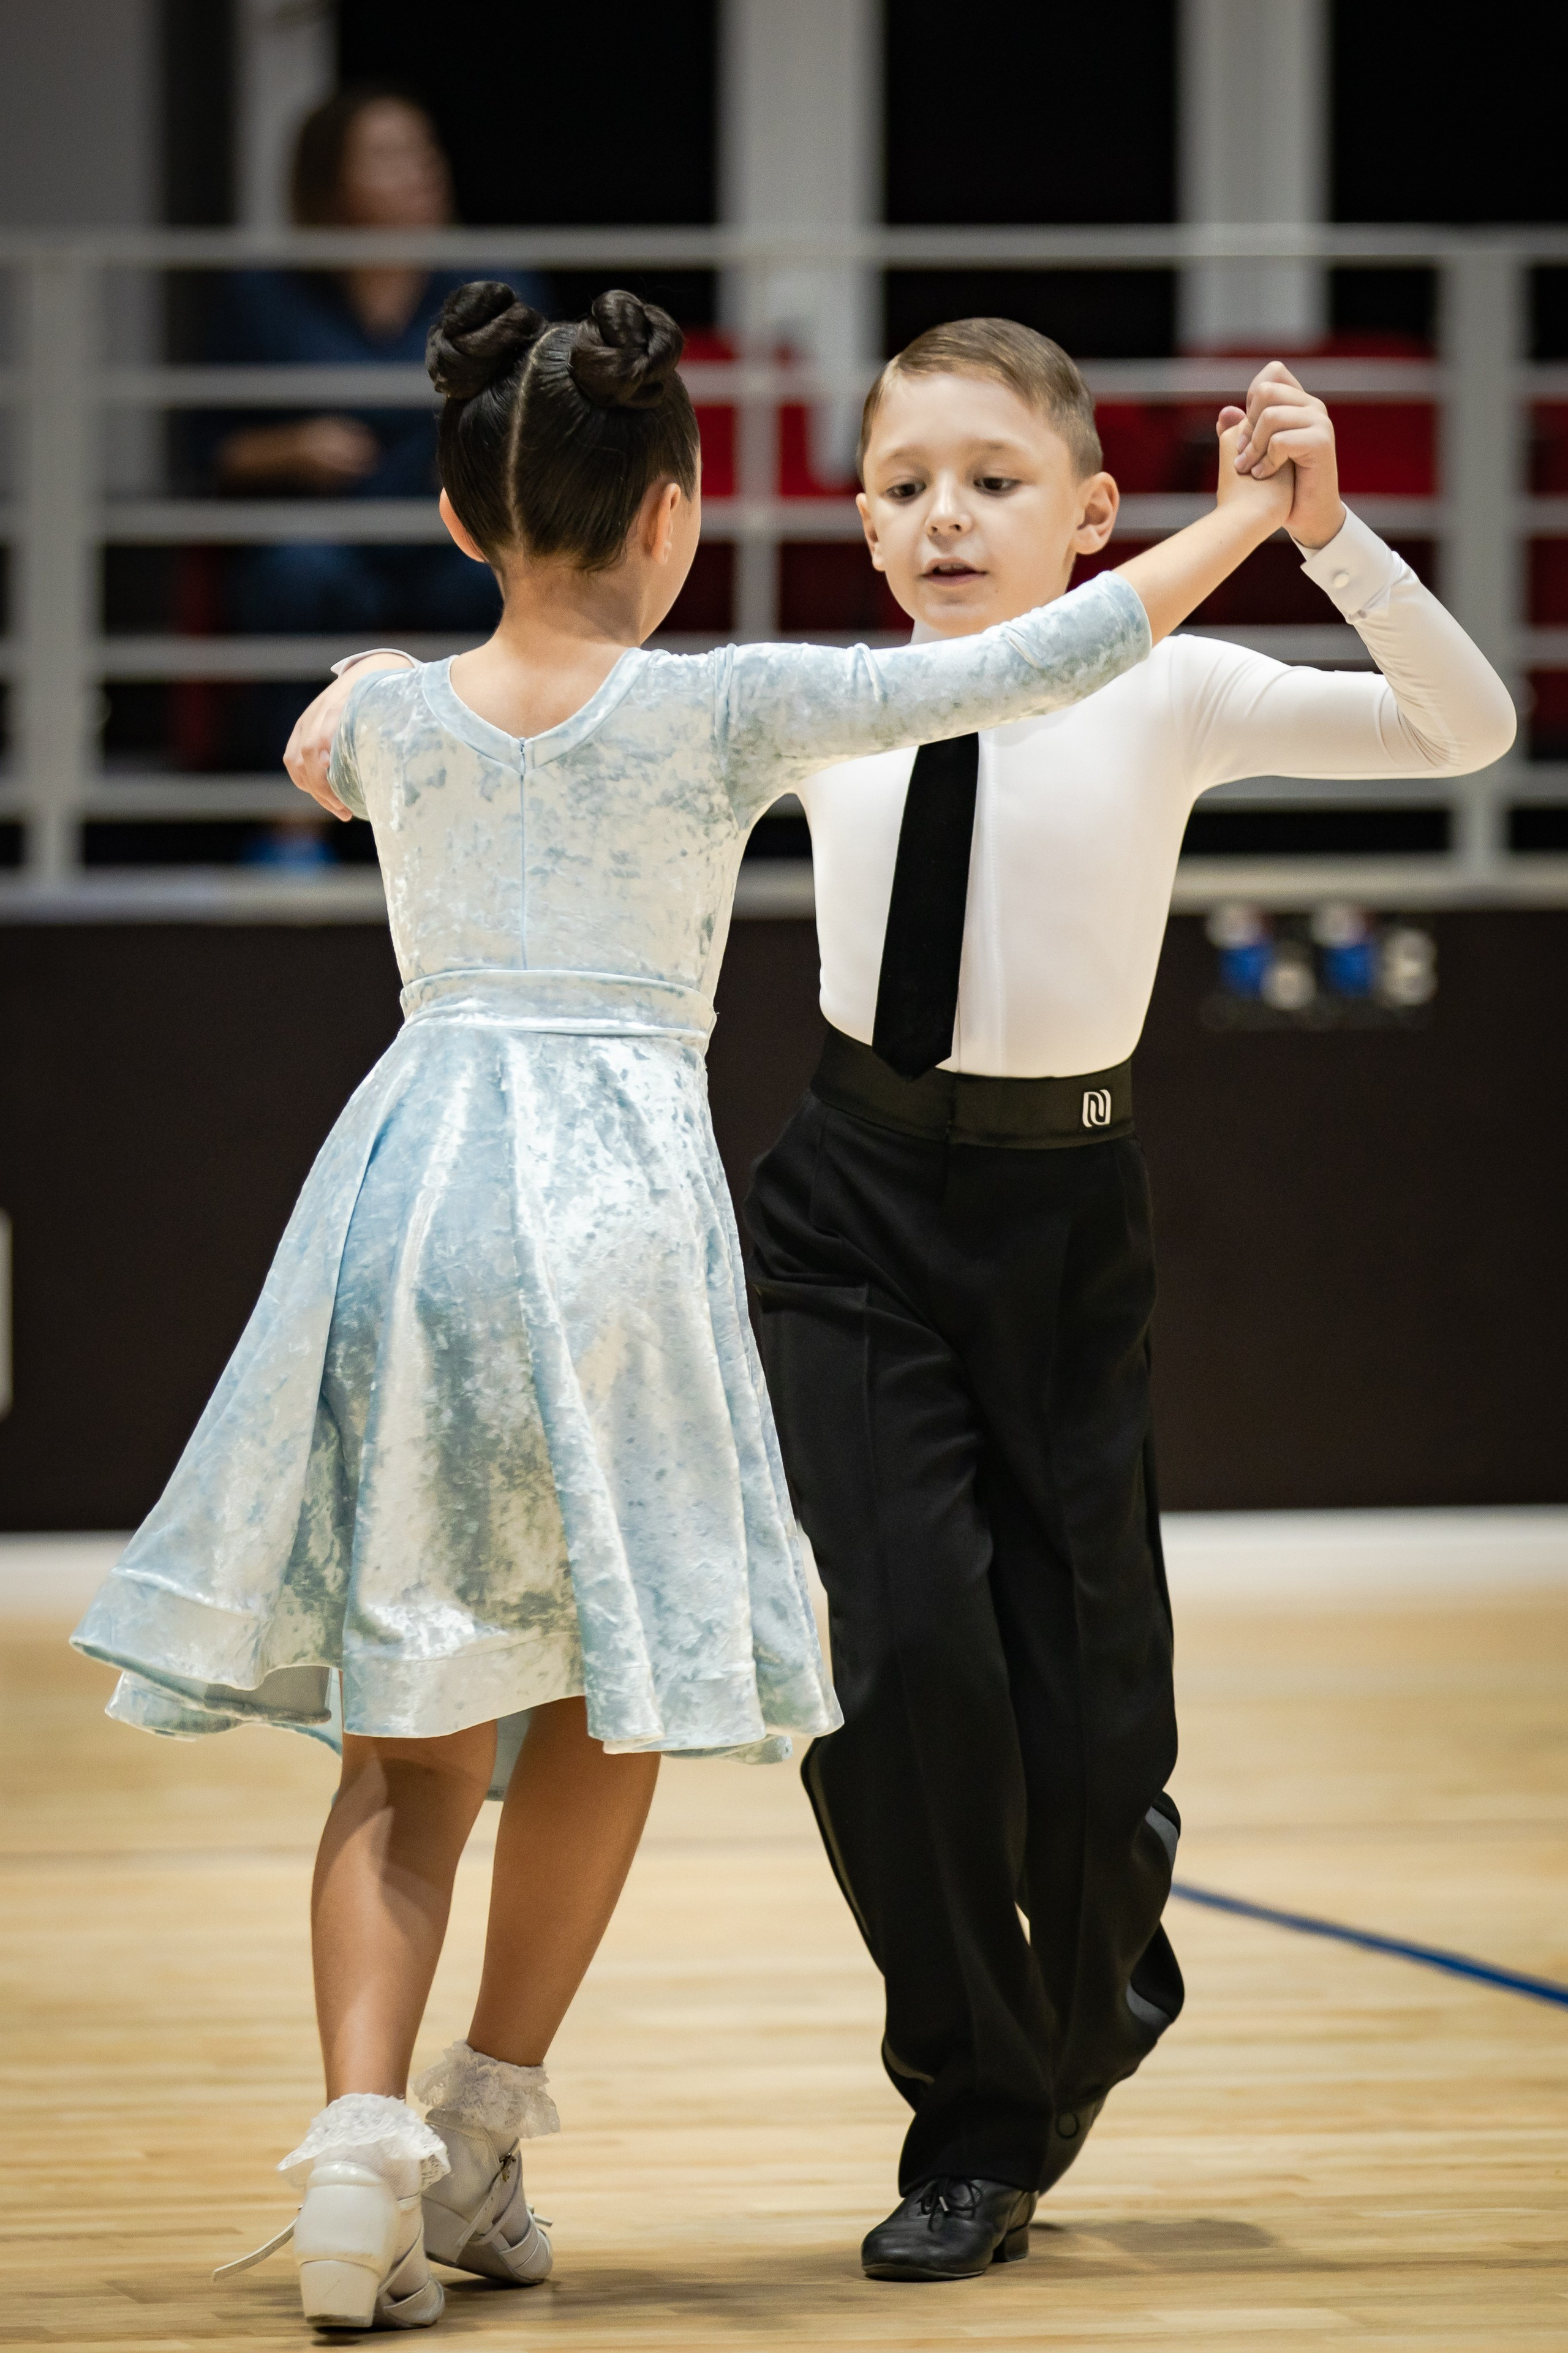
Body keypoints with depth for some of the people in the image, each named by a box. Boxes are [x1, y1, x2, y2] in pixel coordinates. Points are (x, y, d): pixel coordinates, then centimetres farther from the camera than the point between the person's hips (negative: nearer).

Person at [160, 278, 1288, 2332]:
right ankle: (482, 2135, 14)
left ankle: (362, 2131, -13)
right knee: (612, 1696, 13)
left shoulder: (398, 718, 9)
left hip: (413, 1171, 3)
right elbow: (1048, 665, 1)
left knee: (413, 1734, 5)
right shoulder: (728, 711, -1)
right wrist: (1252, 512, 13)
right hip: (617, 1191, -3)